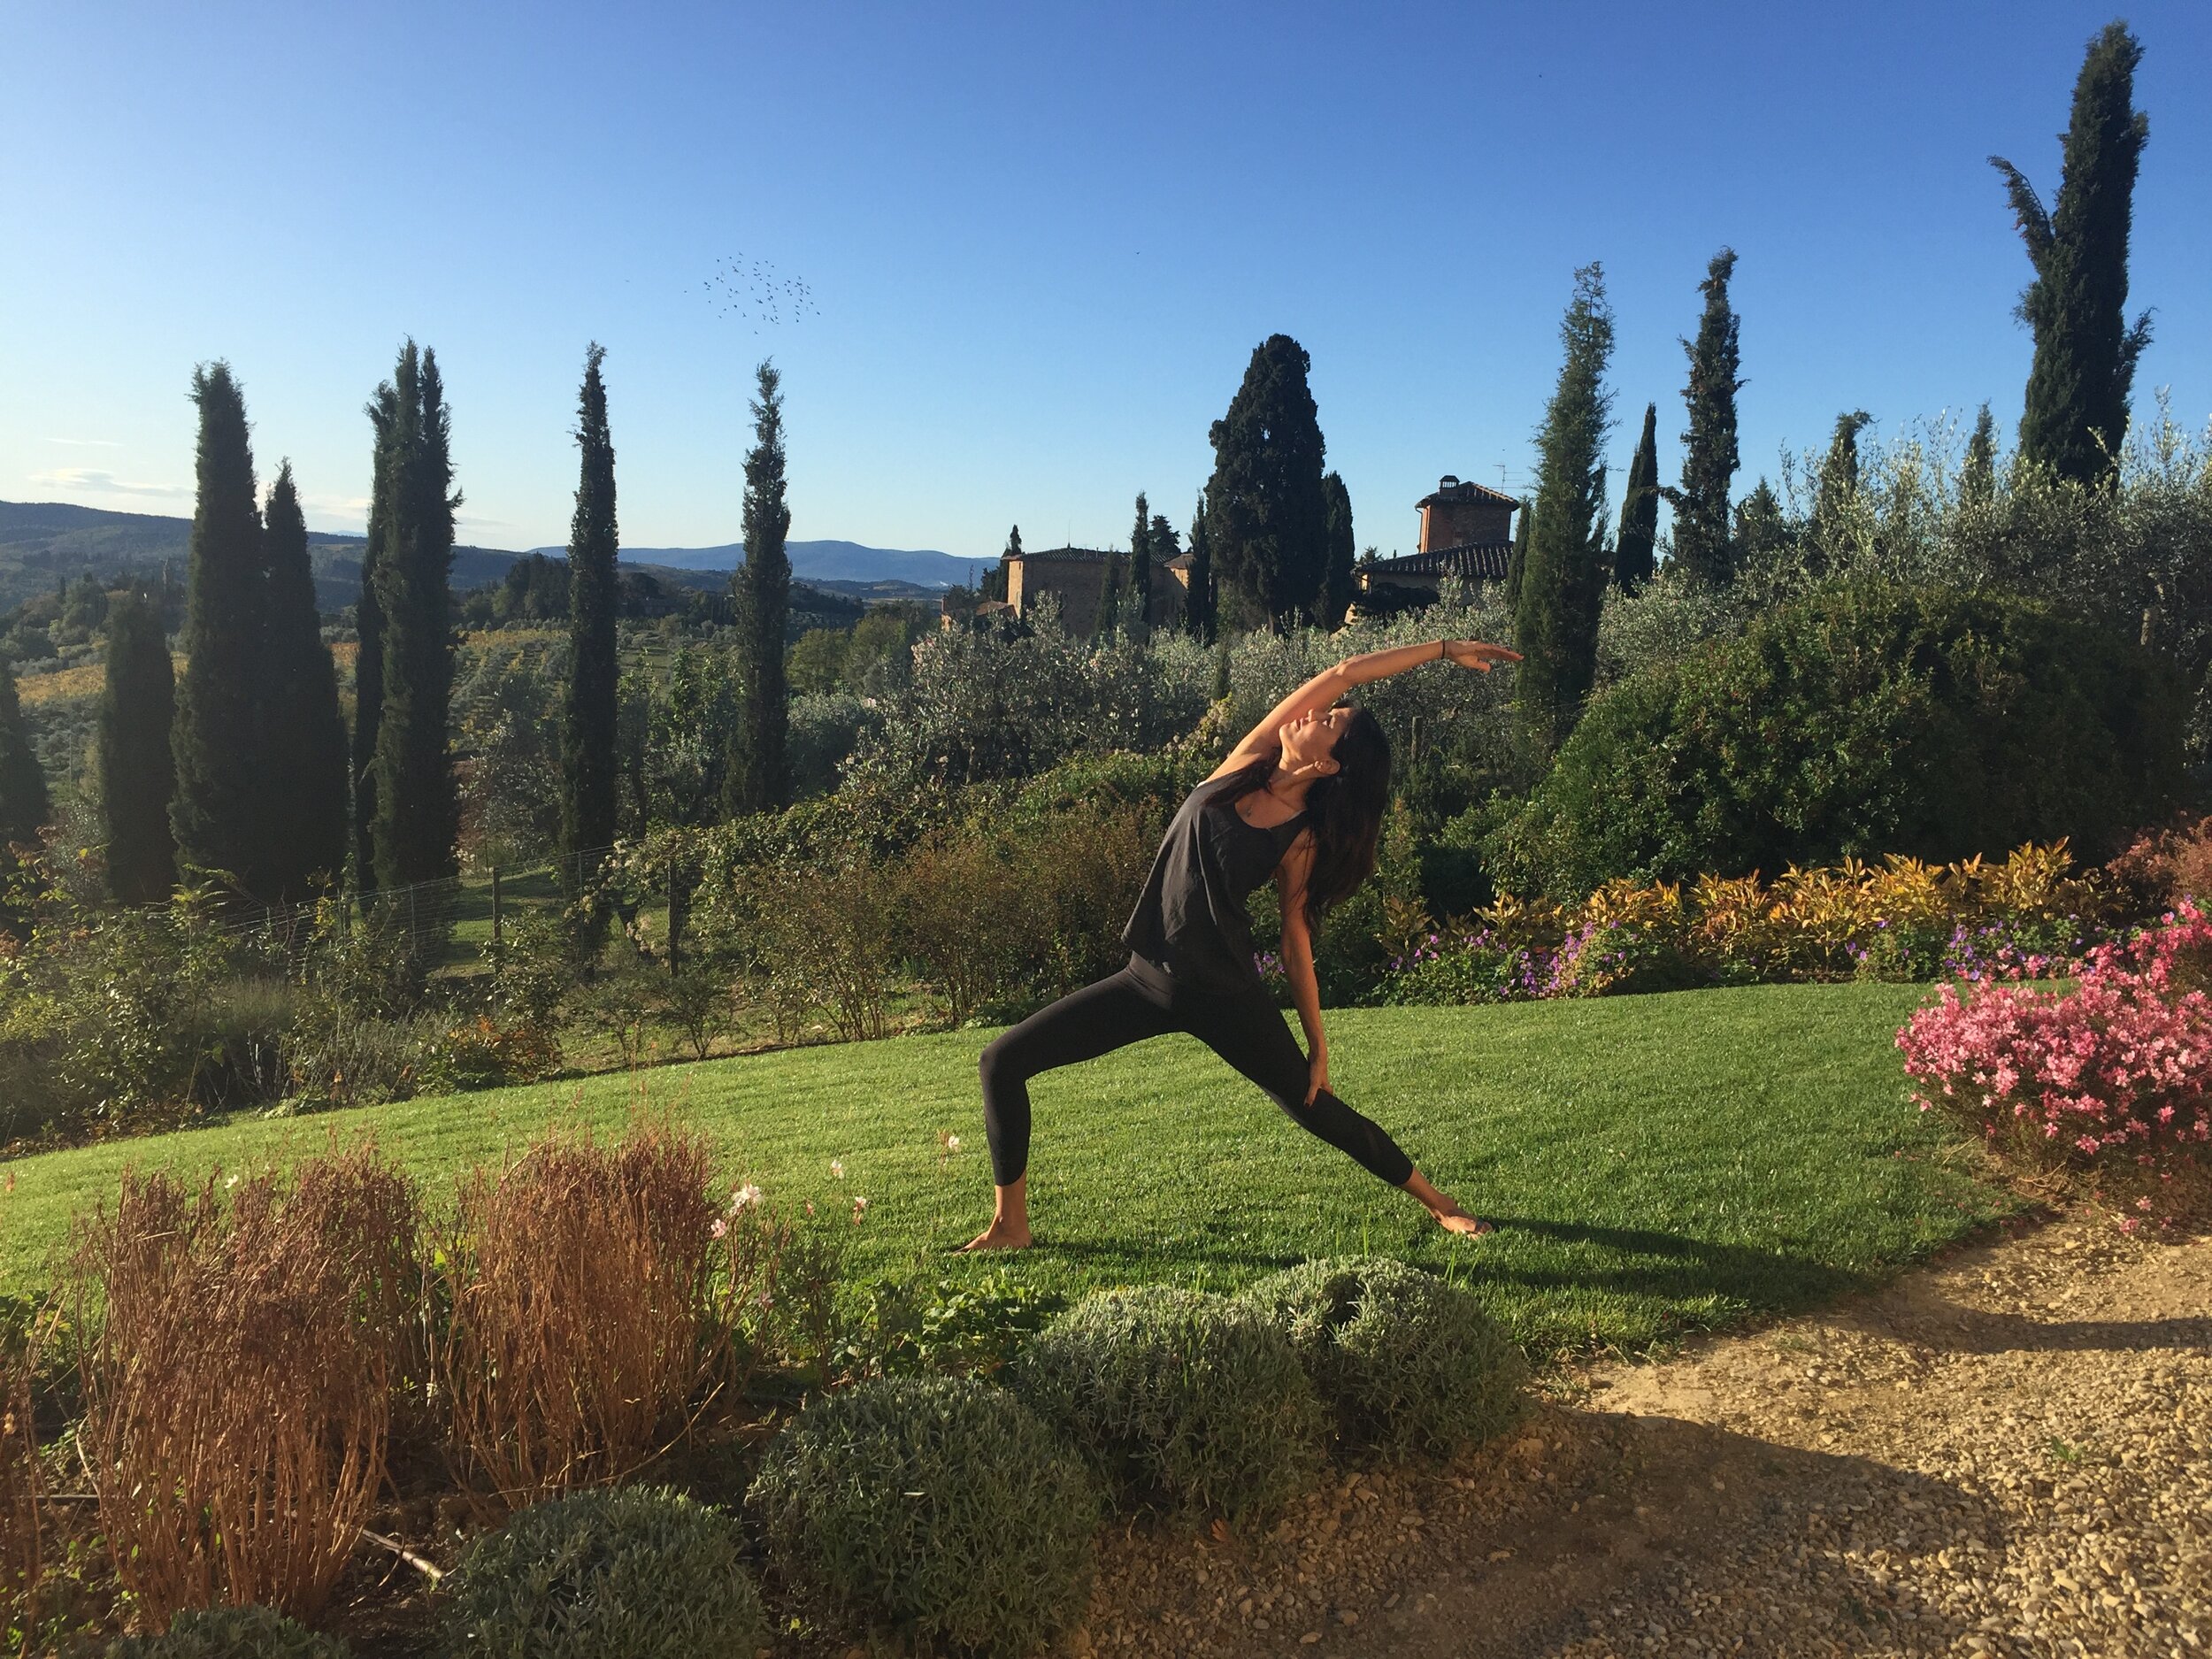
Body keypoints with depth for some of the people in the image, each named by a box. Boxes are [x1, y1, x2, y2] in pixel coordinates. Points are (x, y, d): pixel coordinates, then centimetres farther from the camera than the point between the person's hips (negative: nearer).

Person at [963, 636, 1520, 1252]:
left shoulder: (1303, 840, -8)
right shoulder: (1248, 761, 0)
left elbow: (1298, 946, -2)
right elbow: (1343, 673, -1)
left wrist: (1318, 1048, -1)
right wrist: (1443, 650, 7)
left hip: (1225, 992, -4)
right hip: (1149, 979, 4)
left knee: (1319, 1110, 5)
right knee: (1003, 1060, -4)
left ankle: (1439, 1204, 29)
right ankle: (1011, 1225, 9)